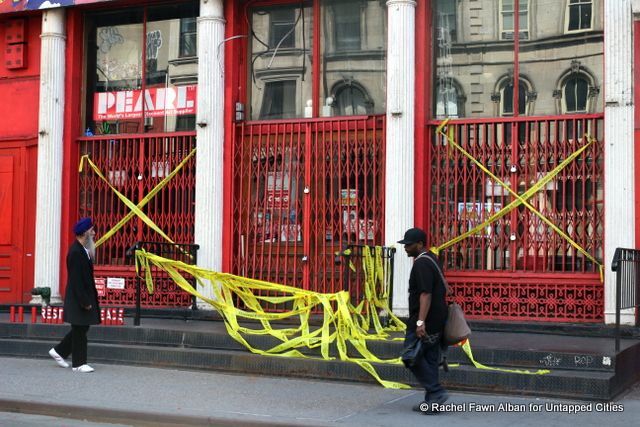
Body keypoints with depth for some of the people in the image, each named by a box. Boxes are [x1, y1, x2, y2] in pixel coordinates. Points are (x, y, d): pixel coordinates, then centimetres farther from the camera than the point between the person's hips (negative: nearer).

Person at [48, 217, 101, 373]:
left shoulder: (82, 250, 10)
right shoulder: (76, 252, -20)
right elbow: (76, 280, -22)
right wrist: (85, 302, -21)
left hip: (84, 296, 10)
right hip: (78, 298, -10)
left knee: (81, 329, 16)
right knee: (80, 330, 0)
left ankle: (59, 351, 27)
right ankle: (78, 363, 9)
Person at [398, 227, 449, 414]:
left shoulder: (422, 264, -16)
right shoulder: (432, 259, 16)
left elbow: (425, 294, -25)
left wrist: (420, 321, -29)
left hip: (425, 322, -10)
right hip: (437, 321, 10)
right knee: (430, 359, 11)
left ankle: (436, 392, -4)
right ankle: (431, 401, 14)